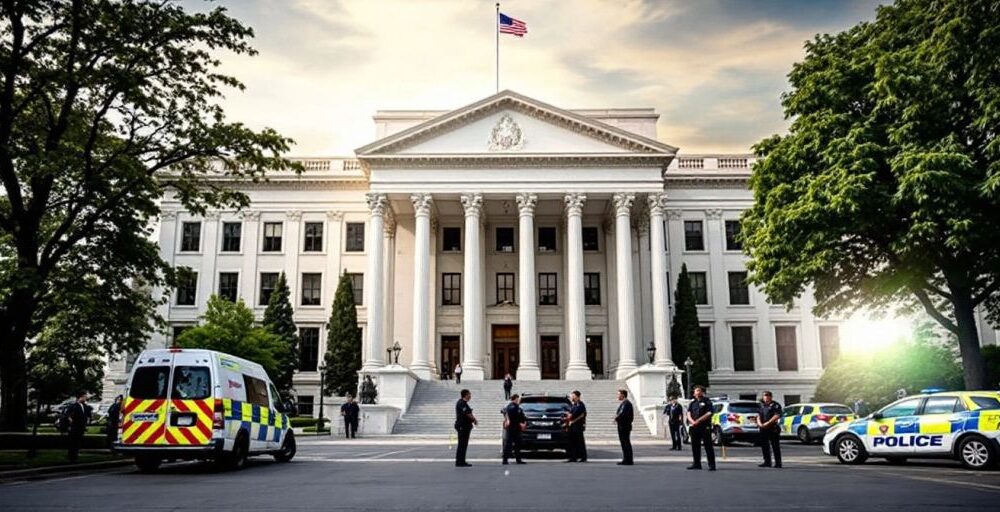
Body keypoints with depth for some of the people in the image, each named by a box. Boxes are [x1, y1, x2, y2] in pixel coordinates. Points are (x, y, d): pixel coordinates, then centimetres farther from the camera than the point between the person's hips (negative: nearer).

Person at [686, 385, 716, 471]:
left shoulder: (707, 402, 0)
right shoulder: (692, 403, 16)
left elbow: (709, 414, -10)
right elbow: (689, 414, 9)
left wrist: (698, 421, -15)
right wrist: (692, 421, -11)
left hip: (705, 427, -6)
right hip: (694, 427, 6)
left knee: (708, 446, -6)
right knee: (695, 446, 9)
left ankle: (711, 464, -5)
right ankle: (697, 464, 18)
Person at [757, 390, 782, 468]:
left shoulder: (775, 405, -5)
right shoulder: (762, 405, 16)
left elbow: (776, 416, -16)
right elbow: (759, 416, 14)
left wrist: (767, 423, -19)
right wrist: (760, 423, -6)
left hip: (773, 428, -7)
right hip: (763, 429, 7)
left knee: (775, 446, -3)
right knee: (764, 445, 8)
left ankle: (778, 463, 1)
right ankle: (767, 462, 16)